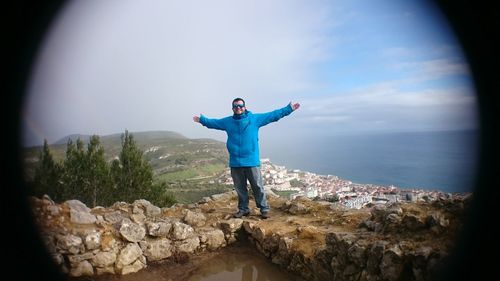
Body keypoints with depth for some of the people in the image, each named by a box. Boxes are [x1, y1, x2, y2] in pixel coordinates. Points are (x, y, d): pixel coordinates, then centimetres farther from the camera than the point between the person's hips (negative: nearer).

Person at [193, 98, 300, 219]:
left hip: (252, 162, -3)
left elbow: (273, 115, 0)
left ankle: (264, 209, 16)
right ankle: (243, 209, 27)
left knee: (258, 187, 3)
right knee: (240, 188, 13)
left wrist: (289, 109, -1)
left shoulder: (255, 118, 0)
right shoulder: (227, 121, 9)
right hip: (235, 163, 3)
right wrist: (201, 119, 25)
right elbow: (213, 122, 24)